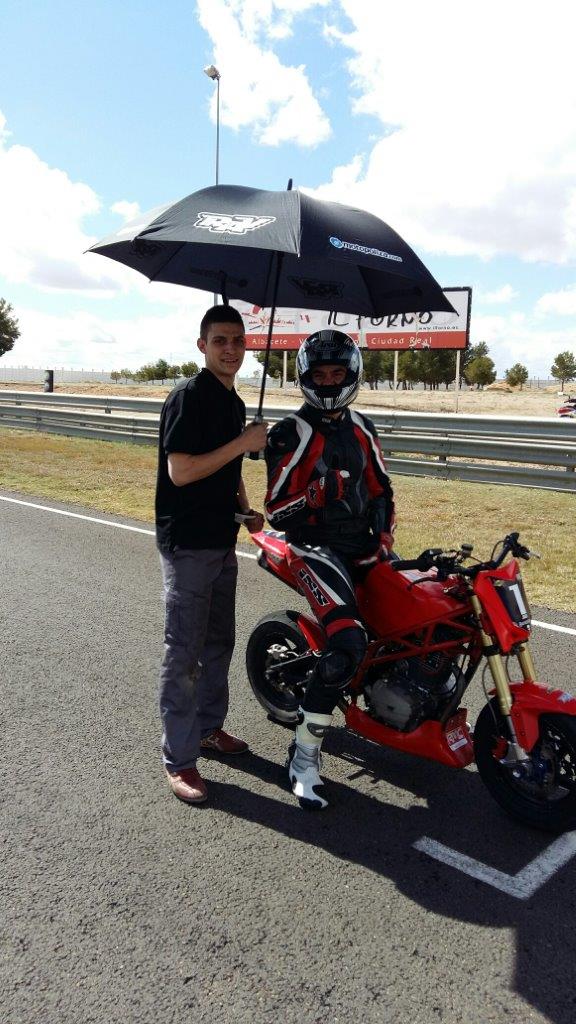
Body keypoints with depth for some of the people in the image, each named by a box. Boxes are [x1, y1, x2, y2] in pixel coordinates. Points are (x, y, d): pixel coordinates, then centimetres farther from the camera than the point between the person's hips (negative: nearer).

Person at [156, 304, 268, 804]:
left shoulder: (235, 402, 13)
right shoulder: (188, 396, -14)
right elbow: (180, 471, -22)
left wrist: (245, 509, 8)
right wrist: (243, 443, -20)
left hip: (222, 541, 9)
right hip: (187, 544, -9)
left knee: (218, 644, 18)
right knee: (184, 654, -2)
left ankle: (209, 728, 34)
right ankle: (179, 760, 8)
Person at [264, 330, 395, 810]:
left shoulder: (362, 428, 14)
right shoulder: (292, 433, -6)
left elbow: (381, 489, 17)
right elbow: (275, 511, -9)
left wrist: (384, 539, 1)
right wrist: (317, 492, -28)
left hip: (363, 544, 7)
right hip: (316, 548, -7)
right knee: (349, 643, -25)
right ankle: (305, 755, -11)